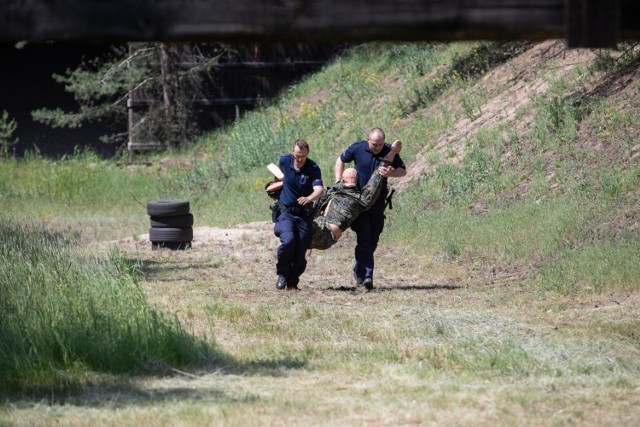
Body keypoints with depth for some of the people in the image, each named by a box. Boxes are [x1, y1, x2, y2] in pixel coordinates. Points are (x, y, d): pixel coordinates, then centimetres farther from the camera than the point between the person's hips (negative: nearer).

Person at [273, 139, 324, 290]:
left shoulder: (313, 169, -14)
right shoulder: (285, 160, -5)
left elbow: (319, 189, -31)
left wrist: (309, 198, -50)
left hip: (304, 215, 0)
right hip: (286, 212, 0)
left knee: (300, 252, -3)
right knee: (288, 241, -25)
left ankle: (292, 282, 21)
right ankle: (282, 274, -5)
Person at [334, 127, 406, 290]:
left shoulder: (389, 152, -6)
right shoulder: (357, 148, -9)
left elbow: (403, 171, 2)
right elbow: (340, 161, 7)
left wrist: (391, 173, -20)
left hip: (378, 202, 3)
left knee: (373, 239, 9)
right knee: (364, 237, -13)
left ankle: (359, 269, 27)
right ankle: (366, 275, -17)